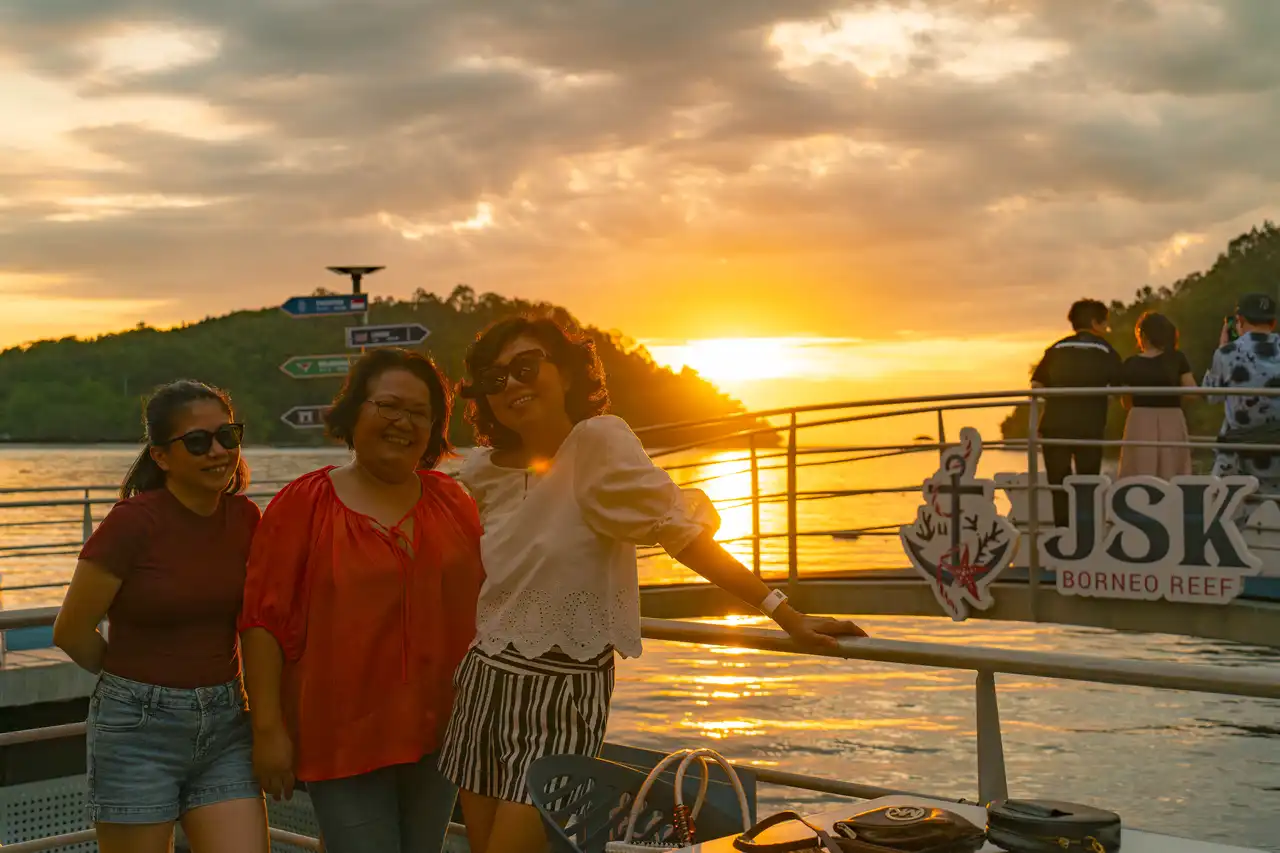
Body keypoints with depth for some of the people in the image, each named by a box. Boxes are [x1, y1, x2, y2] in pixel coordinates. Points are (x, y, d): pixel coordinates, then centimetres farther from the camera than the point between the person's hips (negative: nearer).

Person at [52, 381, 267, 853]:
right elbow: (71, 632, -6)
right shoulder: (133, 522, -13)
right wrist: (137, 679, 8)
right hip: (138, 730, -4)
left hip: (226, 725, 4)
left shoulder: (245, 518, 2)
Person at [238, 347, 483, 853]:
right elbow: (263, 622, -8)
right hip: (344, 740, -4)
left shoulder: (453, 502, 7)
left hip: (436, 736, 5)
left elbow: (482, 606, 14)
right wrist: (268, 729, -12)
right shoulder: (303, 503, -6)